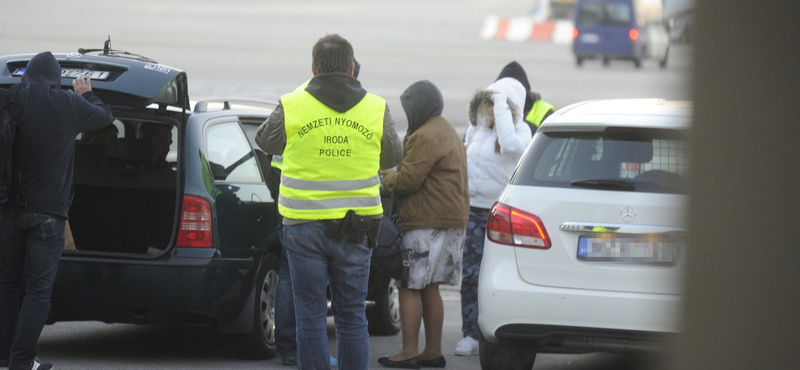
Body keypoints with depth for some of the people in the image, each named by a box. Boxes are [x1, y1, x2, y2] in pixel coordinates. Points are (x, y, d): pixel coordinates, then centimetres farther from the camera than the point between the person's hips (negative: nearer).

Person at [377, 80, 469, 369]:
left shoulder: (425, 137, -14)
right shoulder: (448, 133, 21)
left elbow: (407, 181, -18)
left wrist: (388, 178, 3)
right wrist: (394, 175, 15)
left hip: (428, 225, -11)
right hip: (452, 220, 11)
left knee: (410, 286, -7)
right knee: (429, 287, 14)